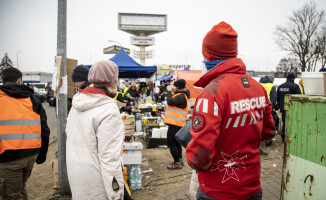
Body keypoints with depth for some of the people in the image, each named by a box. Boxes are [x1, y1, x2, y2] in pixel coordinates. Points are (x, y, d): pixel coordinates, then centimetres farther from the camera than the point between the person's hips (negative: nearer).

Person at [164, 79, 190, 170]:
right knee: (176, 142, 20)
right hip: (177, 124, 11)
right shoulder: (180, 95, 17)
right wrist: (170, 91, 10)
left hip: (175, 124, -11)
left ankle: (177, 163, 1)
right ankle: (179, 160, 30)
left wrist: (169, 91, -14)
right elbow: (172, 102, 18)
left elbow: (170, 102, -28)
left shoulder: (181, 96, -18)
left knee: (171, 144, -6)